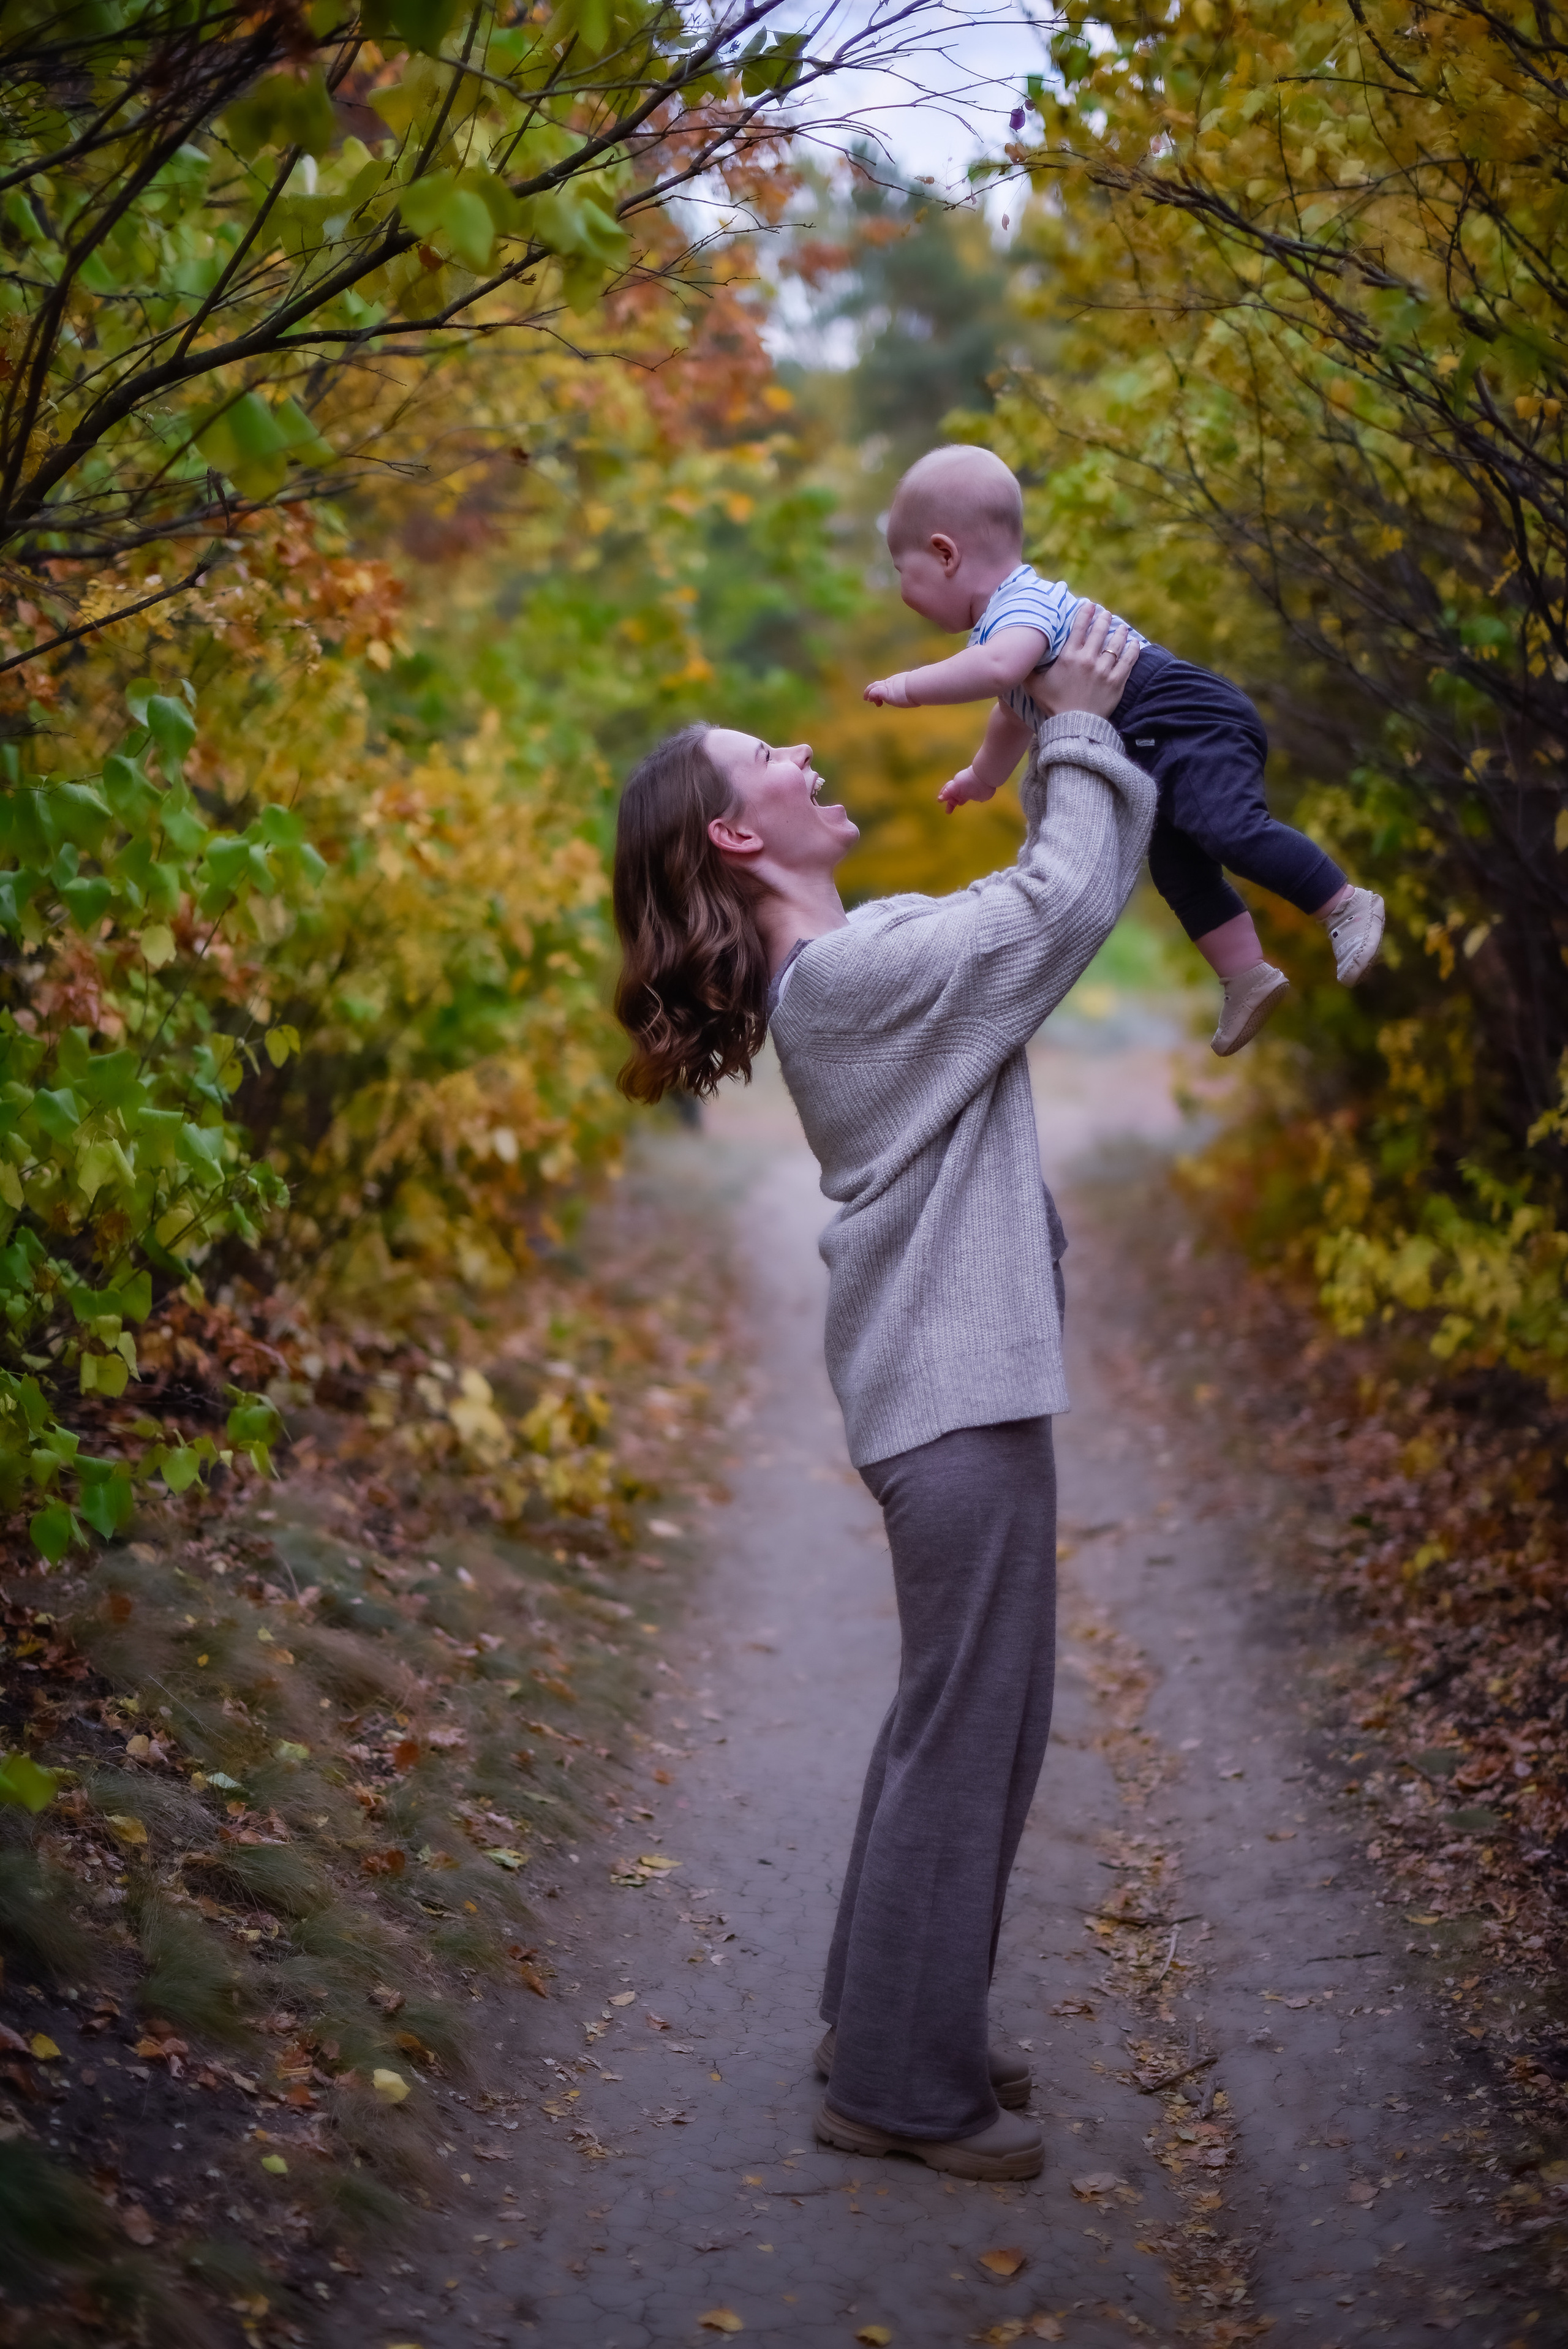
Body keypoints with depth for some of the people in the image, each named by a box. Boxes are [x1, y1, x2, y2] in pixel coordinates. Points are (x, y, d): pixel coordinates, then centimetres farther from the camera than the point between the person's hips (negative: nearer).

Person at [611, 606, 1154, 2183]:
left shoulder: (835, 969, 13)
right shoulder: (861, 970, -17)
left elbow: (1033, 907, 19)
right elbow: (1063, 904, -15)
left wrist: (1068, 747, 11)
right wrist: (1077, 731, -2)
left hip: (943, 1385, 10)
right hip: (961, 1399, -10)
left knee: (955, 1722, 19)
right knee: (970, 1737, -2)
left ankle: (889, 2025, 30)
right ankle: (902, 2085, 9)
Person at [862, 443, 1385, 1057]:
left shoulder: (1021, 604, -15)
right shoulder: (1006, 617, 21)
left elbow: (1001, 668, -40)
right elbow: (1016, 710, 40)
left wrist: (911, 686, -29)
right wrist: (981, 776, 55)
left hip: (1183, 720, -11)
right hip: (1156, 753, 11)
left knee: (1230, 828, -27)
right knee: (1178, 872, 14)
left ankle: (1345, 905, -22)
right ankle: (1246, 975, 18)